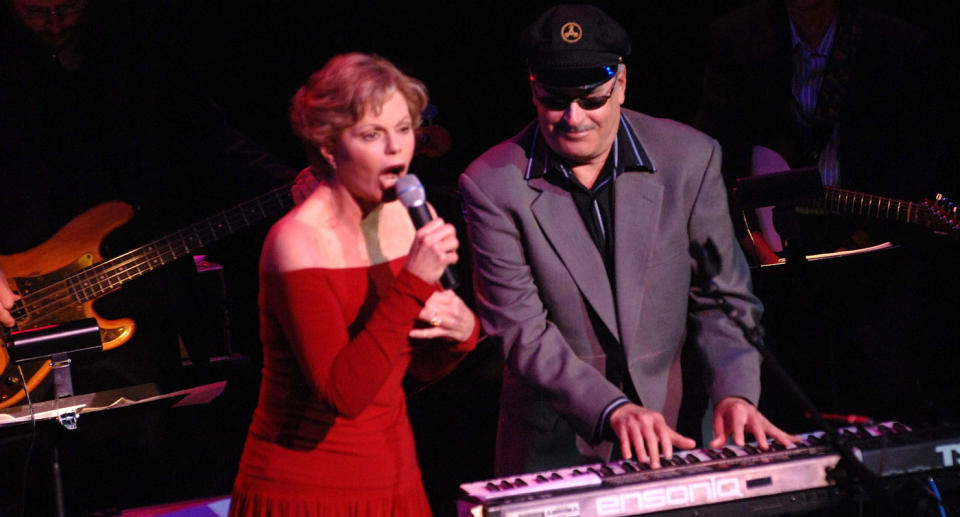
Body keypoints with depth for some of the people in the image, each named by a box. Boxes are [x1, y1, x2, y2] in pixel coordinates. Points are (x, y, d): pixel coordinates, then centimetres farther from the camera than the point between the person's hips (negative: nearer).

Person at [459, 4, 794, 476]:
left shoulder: (690, 158, -4)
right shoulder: (492, 185, -10)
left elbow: (723, 298, 0)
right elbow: (521, 330, -13)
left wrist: (735, 393, -17)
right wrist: (612, 409, -25)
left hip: (673, 424, 2)